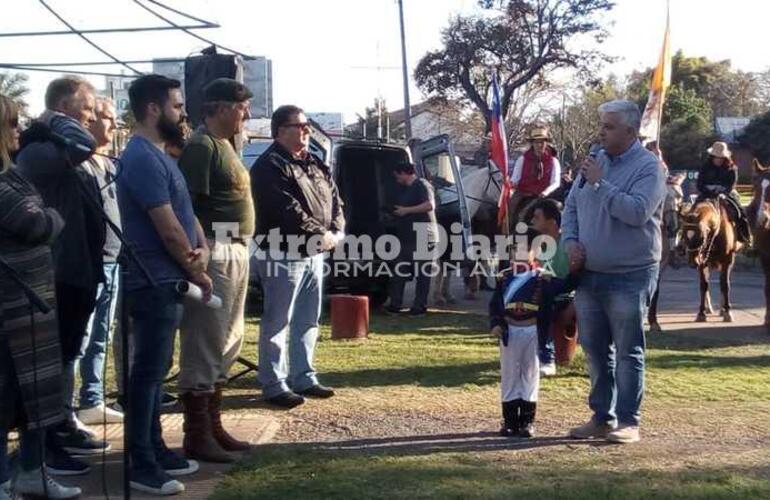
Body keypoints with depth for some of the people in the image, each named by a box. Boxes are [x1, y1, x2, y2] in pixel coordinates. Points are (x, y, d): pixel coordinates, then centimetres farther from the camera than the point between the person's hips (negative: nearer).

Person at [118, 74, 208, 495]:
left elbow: (185, 212, 15)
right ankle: (142, 465, 5)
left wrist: (202, 249, -4)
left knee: (155, 369, 15)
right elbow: (167, 227, -19)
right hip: (154, 283, -10)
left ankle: (155, 450, 26)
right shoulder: (143, 158, -17)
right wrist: (196, 271, -6)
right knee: (148, 371, -3)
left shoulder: (158, 155, 15)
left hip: (167, 281, 10)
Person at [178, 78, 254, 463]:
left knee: (227, 342, 14)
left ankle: (213, 425, 24)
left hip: (236, 250, 10)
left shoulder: (224, 144, 18)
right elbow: (186, 206, -19)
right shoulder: (201, 146, -11)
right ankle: (196, 436, 2)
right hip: (214, 251, -10)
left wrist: (239, 248, 18)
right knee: (204, 342, -5)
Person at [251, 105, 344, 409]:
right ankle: (274, 385, 3)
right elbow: (289, 210, -21)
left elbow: (334, 199, 13)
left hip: (314, 254, 9)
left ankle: (303, 377, 25)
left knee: (308, 321, 15)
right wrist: (321, 235, -17)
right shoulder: (270, 166, -12)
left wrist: (336, 233, -4)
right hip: (284, 255, -9)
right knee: (278, 323, -3)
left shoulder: (315, 165, 16)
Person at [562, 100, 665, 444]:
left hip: (629, 277, -6)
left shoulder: (648, 167, -9)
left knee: (628, 352, 1)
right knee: (595, 350, 13)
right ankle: (601, 416, 24)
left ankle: (627, 421, 10)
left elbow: (638, 212, -24)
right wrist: (570, 241, -1)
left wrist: (600, 184, -19)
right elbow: (571, 207, 15)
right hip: (589, 274, 7)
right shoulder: (594, 162, 10)